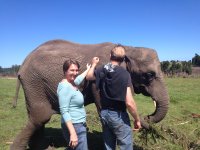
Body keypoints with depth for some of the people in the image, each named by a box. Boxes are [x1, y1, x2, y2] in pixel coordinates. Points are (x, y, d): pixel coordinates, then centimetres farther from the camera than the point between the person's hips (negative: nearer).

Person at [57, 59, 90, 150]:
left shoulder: (72, 83, 7)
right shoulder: (65, 86, -20)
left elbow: (79, 78, 32)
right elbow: (64, 112, -25)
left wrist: (88, 69, 46)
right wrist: (73, 133, -28)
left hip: (78, 124, 10)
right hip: (74, 126, -10)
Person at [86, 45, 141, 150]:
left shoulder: (101, 70, -2)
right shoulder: (124, 74, -18)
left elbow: (88, 77, 22)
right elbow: (129, 103, -22)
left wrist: (93, 64, 36)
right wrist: (137, 119, -8)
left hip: (104, 113, 6)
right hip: (118, 115, -6)